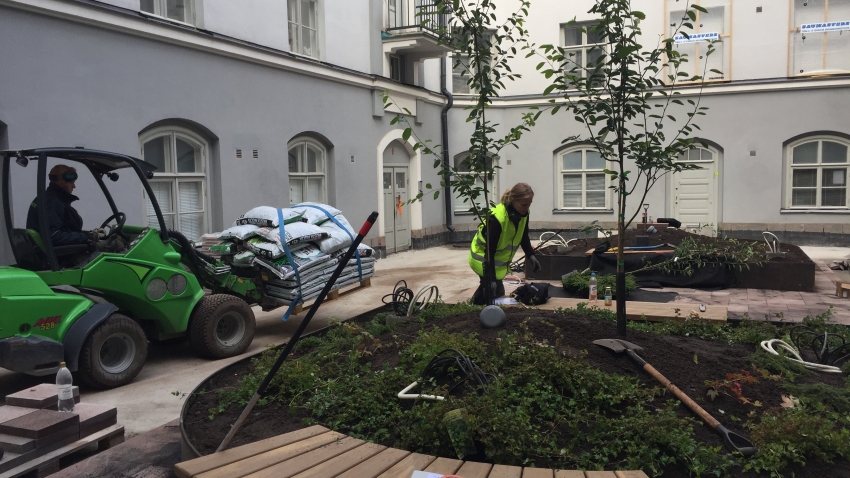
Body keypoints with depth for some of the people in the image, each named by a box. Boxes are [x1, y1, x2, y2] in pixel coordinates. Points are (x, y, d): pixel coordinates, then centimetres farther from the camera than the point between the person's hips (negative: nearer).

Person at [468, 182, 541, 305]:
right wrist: (491, 279, -36)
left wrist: (530, 255, -4)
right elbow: (489, 250, -33)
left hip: (499, 258, 8)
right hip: (482, 256, -8)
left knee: (486, 285, 21)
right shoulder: (497, 218, -36)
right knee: (496, 291, -13)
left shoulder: (523, 213, -12)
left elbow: (523, 236, 9)